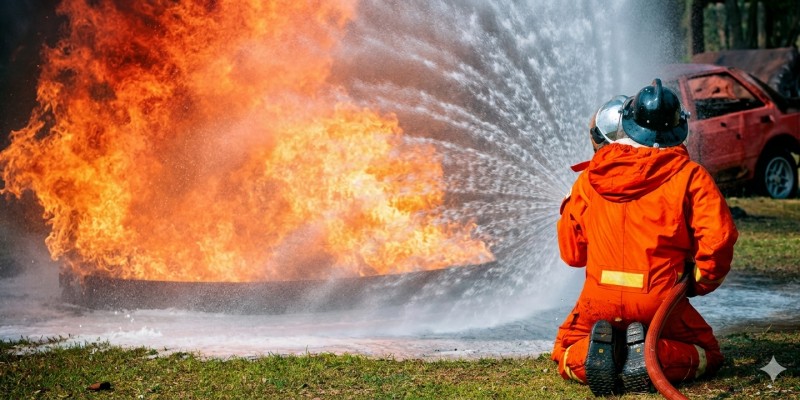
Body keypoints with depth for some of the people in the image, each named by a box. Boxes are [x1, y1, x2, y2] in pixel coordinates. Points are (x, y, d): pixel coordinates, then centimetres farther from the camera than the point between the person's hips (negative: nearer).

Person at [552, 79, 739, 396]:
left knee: (566, 356, 26)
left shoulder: (589, 177, 5)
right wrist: (701, 282, 6)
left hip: (600, 299, 2)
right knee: (707, 355, 22)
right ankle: (654, 356, -10)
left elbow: (571, 252, 11)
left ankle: (595, 352, -11)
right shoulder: (688, 175, -3)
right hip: (659, 299, -2)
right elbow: (719, 237, -12)